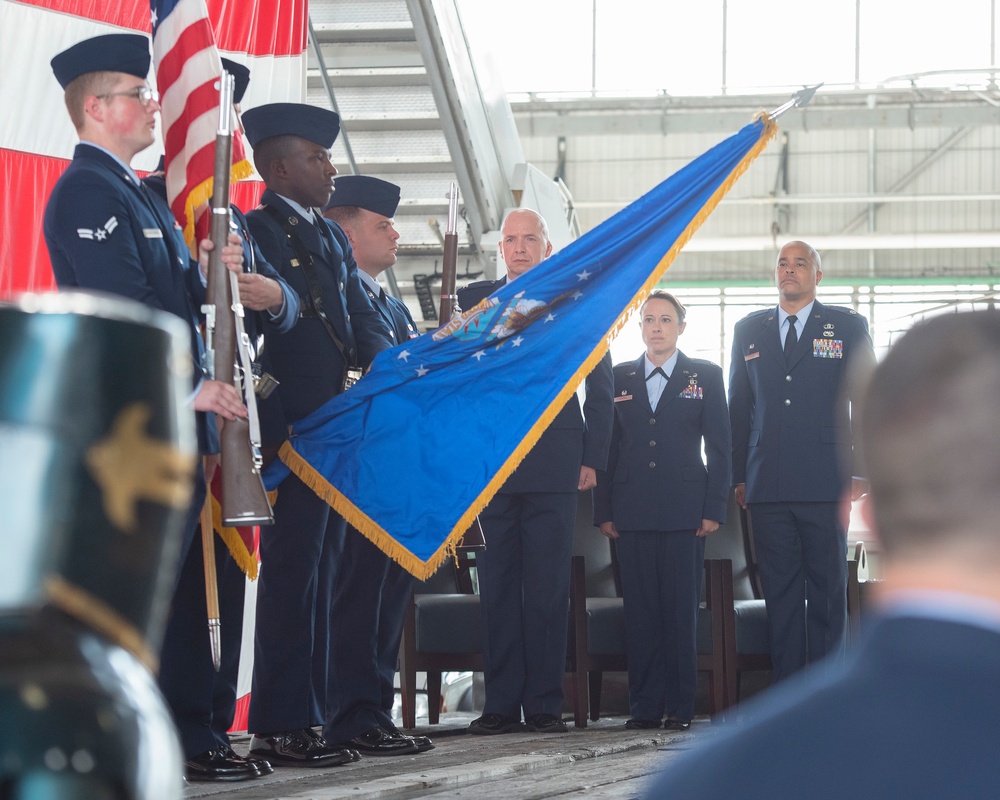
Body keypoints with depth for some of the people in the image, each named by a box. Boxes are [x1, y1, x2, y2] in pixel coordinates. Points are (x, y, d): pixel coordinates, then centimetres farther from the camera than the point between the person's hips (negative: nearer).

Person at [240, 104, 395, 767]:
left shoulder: (333, 239, 20)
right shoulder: (256, 232, -7)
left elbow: (365, 322, 14)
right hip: (290, 428, -9)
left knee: (318, 575, 10)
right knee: (293, 571, -9)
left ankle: (307, 719, 15)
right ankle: (280, 727, -8)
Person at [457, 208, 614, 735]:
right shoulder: (472, 300, 13)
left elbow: (600, 389, 8)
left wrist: (592, 458, 0)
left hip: (554, 468, -2)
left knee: (548, 591, -2)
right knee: (498, 587, 2)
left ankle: (544, 705, 2)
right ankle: (502, 705, 4)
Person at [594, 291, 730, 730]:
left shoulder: (705, 376, 8)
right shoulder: (618, 378, 12)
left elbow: (719, 447, 5)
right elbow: (606, 447, 11)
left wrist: (713, 509, -3)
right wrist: (603, 511, 4)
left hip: (684, 511, -2)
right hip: (633, 511, 2)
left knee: (681, 610, -3)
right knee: (640, 608, 0)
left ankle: (681, 706, 1)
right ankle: (644, 706, 4)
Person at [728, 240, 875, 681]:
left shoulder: (848, 326, 7)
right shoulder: (749, 330, 15)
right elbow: (739, 408, 16)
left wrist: (864, 472, -3)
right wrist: (739, 476, 10)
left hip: (825, 483, -2)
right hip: (768, 487, 2)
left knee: (828, 591, -1)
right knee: (780, 592, 2)